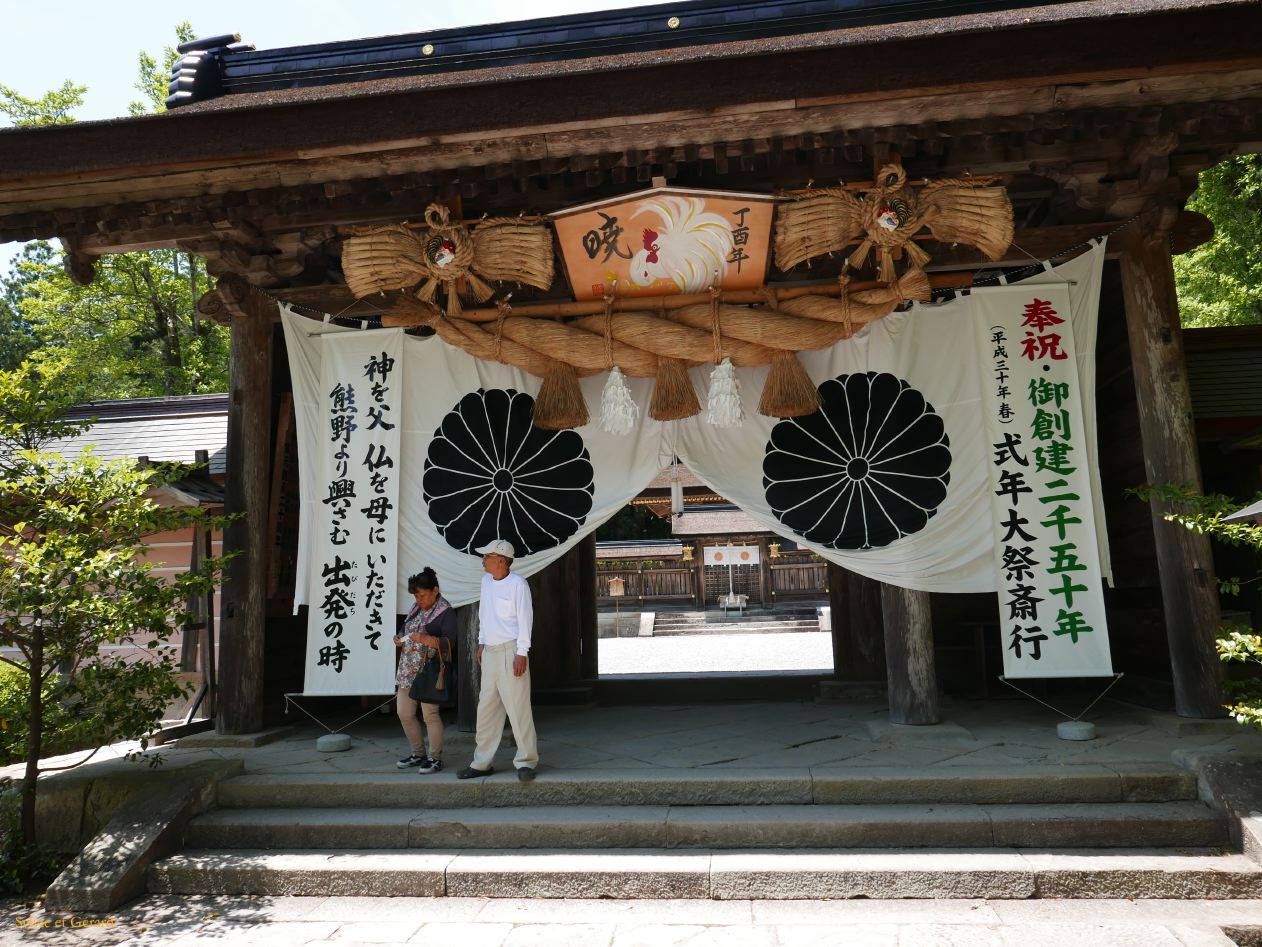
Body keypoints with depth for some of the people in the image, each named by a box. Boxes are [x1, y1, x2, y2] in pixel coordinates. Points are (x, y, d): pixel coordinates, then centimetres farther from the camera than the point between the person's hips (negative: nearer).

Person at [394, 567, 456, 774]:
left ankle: (435, 758, 11)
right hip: (408, 670, 8)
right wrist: (399, 637, 1)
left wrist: (425, 638, -30)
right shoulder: (416, 609, 12)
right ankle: (418, 753, 26)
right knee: (404, 713, 10)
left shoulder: (446, 612, -9)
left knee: (430, 714, -3)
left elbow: (449, 642, -18)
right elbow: (405, 629, 24)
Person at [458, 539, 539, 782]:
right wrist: (481, 643, 17)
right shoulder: (486, 581, 10)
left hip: (510, 651, -7)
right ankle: (482, 762, 20)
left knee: (518, 707, -5)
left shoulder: (518, 584, -11)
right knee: (486, 708, 11)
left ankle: (526, 761, 4)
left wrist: (522, 654, -14)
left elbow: (525, 619, -12)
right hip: (490, 651, 7)